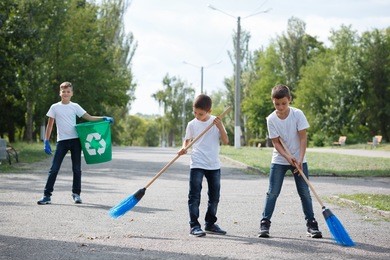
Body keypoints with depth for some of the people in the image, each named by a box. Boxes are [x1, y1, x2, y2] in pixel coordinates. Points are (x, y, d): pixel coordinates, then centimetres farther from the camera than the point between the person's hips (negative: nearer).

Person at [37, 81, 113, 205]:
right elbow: (50, 125, 7)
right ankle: (47, 195, -2)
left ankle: (76, 194, 16)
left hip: (75, 140, 1)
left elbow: (89, 117, 4)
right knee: (54, 168, -5)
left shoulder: (75, 106, 7)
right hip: (62, 141, -1)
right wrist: (46, 141, 0)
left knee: (76, 168, 4)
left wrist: (104, 118, -9)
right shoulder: (55, 107, 5)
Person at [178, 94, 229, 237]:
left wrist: (220, 127, -15)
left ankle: (210, 224, 22)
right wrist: (184, 148, -12)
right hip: (197, 164, -2)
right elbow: (187, 140, 9)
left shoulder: (216, 122, 1)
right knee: (194, 196, -7)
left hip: (214, 165, 2)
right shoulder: (192, 124, 0)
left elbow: (226, 141, -2)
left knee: (214, 196, 9)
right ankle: (194, 225, -4)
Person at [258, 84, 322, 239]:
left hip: (299, 159, 0)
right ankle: (265, 223, 1)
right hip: (279, 160, 0)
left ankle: (311, 224, 8)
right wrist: (288, 157, -23)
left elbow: (303, 138, -12)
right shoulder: (271, 119, -10)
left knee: (304, 192, 1)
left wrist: (300, 159, -21)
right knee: (272, 192, -4)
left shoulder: (298, 114, -12)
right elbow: (276, 142, -9)